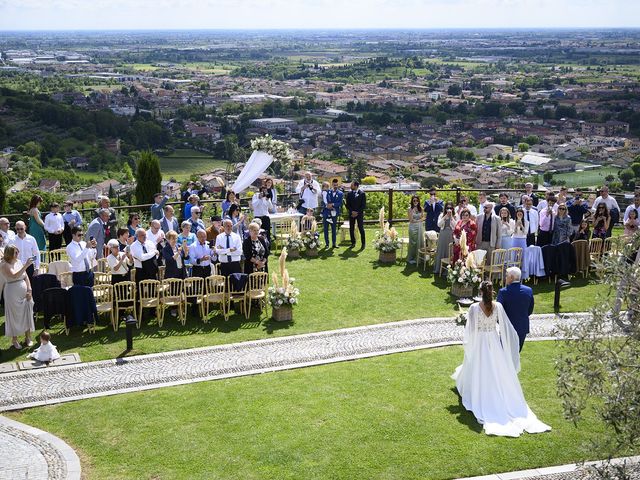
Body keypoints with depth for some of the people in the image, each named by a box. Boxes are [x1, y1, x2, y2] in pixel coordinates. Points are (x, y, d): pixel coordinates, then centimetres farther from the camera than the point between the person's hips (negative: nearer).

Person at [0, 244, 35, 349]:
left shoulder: (19, 262, 5)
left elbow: (25, 276, 8)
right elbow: (14, 276, -28)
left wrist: (29, 290, -2)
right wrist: (26, 265, -32)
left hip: (24, 292, 5)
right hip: (12, 293, -5)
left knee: (27, 313, 8)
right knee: (14, 316, 4)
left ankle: (28, 337, 21)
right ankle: (14, 340, 17)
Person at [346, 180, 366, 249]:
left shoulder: (362, 193, -2)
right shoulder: (349, 194, 7)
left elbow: (364, 205, -4)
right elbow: (347, 205, 7)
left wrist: (357, 212, -11)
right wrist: (352, 212, -7)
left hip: (359, 213, -3)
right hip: (351, 214, 3)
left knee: (361, 228, -4)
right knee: (351, 229, 2)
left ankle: (363, 244, 1)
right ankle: (353, 243, 11)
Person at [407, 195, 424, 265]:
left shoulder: (420, 208, 6)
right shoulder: (410, 209, -5)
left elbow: (423, 218, 7)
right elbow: (411, 219, -13)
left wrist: (417, 220, -11)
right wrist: (413, 210, -18)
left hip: (420, 226, 4)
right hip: (413, 227, -4)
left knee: (420, 241, 5)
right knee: (413, 242, -1)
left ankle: (418, 258, 14)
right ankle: (410, 258, 5)